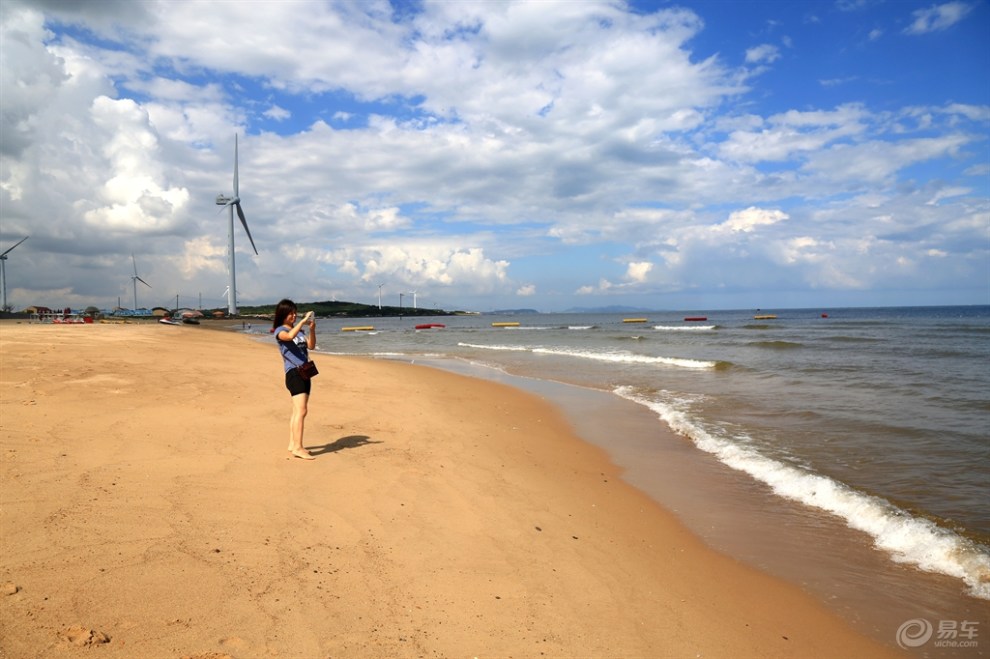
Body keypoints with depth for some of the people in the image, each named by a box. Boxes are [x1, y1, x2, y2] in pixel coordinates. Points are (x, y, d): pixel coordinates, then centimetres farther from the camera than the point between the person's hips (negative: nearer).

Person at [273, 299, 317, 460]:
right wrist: (303, 321, -24)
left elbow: (311, 346, 6)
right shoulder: (279, 331, -4)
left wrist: (312, 329, -7)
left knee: (298, 410, 12)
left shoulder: (299, 330, 17)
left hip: (304, 372, 8)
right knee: (301, 410, -15)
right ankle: (298, 448, -14)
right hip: (294, 373, -8)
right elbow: (290, 336, -27)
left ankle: (293, 444, 20)